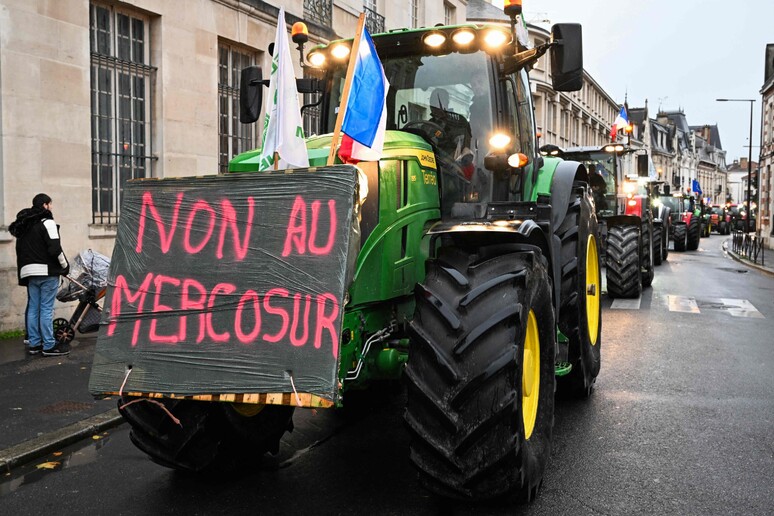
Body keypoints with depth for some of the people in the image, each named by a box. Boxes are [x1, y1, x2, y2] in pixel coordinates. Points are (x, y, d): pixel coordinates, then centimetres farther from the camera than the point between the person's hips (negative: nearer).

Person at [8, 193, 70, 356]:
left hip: (28, 271, 8)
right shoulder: (47, 222, -9)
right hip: (46, 271, -7)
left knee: (33, 308, 10)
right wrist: (65, 265, -3)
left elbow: (20, 250, 15)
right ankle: (49, 346, -2)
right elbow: (55, 249, -16)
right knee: (46, 309, -5)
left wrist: (25, 270, 15)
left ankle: (34, 344, 14)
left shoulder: (23, 226, 16)